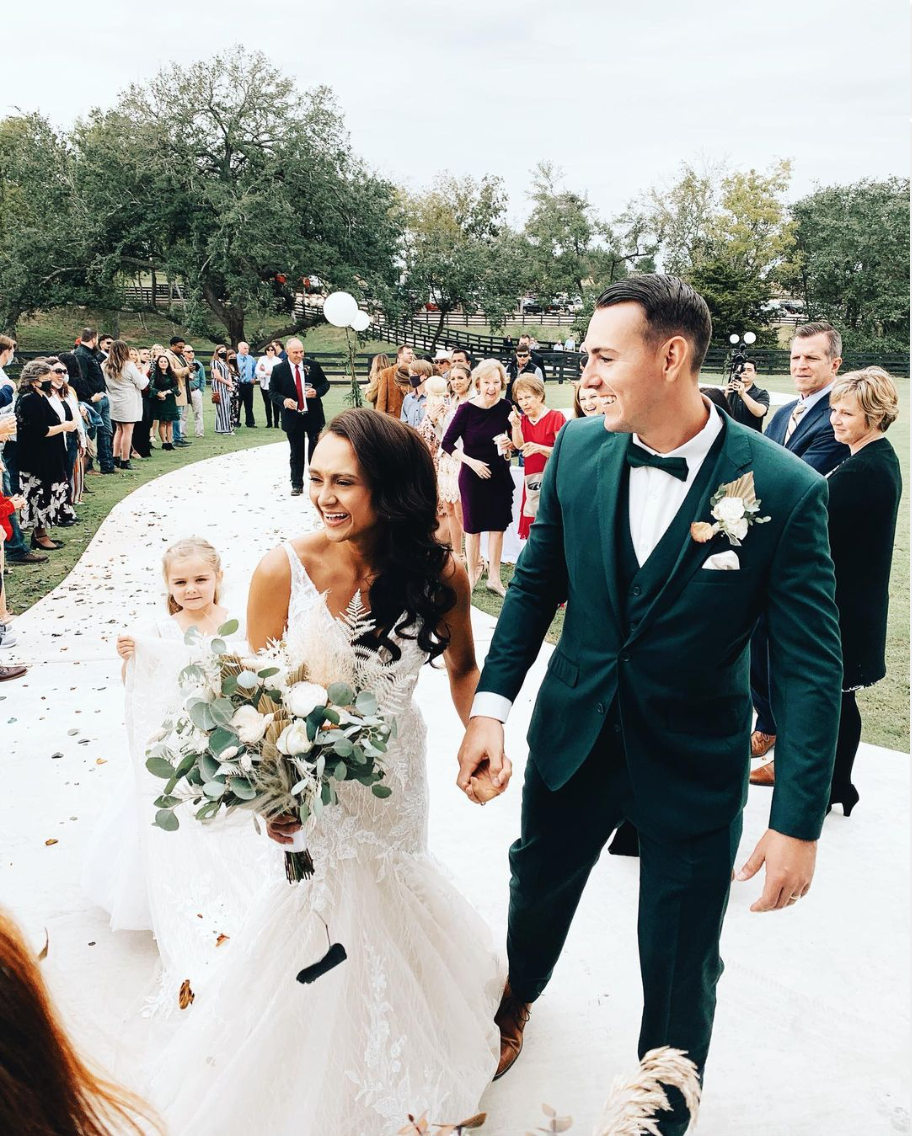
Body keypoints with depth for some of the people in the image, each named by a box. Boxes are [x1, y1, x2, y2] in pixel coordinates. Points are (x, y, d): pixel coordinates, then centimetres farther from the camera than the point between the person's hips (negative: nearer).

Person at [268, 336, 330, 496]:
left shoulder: (313, 365, 0)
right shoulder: (279, 369, -3)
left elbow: (325, 384, 7)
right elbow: (272, 391, 2)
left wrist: (317, 392, -14)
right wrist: (283, 400, -18)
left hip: (313, 416, 1)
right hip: (292, 417, 0)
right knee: (296, 453, 8)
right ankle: (297, 485, 17)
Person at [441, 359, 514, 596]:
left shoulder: (505, 407, -6)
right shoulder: (467, 409, -15)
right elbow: (447, 443, -10)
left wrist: (509, 444, -15)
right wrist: (471, 461, -18)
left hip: (499, 473, 3)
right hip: (473, 474, -3)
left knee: (498, 525, 8)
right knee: (473, 526, 10)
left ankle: (494, 577, 21)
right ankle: (473, 572, 28)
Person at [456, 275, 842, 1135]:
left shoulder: (784, 489, -21)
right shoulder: (578, 450, -10)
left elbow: (811, 667, -16)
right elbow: (537, 581, 2)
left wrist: (798, 821, -18)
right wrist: (490, 704, -4)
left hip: (694, 765, -3)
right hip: (572, 733, 4)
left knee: (679, 965, 13)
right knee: (537, 889, 27)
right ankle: (515, 1000, 61)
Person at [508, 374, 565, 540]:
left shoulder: (555, 417, -8)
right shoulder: (522, 419, 11)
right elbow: (519, 445, -5)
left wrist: (540, 448, -27)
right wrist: (516, 425, -20)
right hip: (531, 481, 6)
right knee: (531, 530, 7)